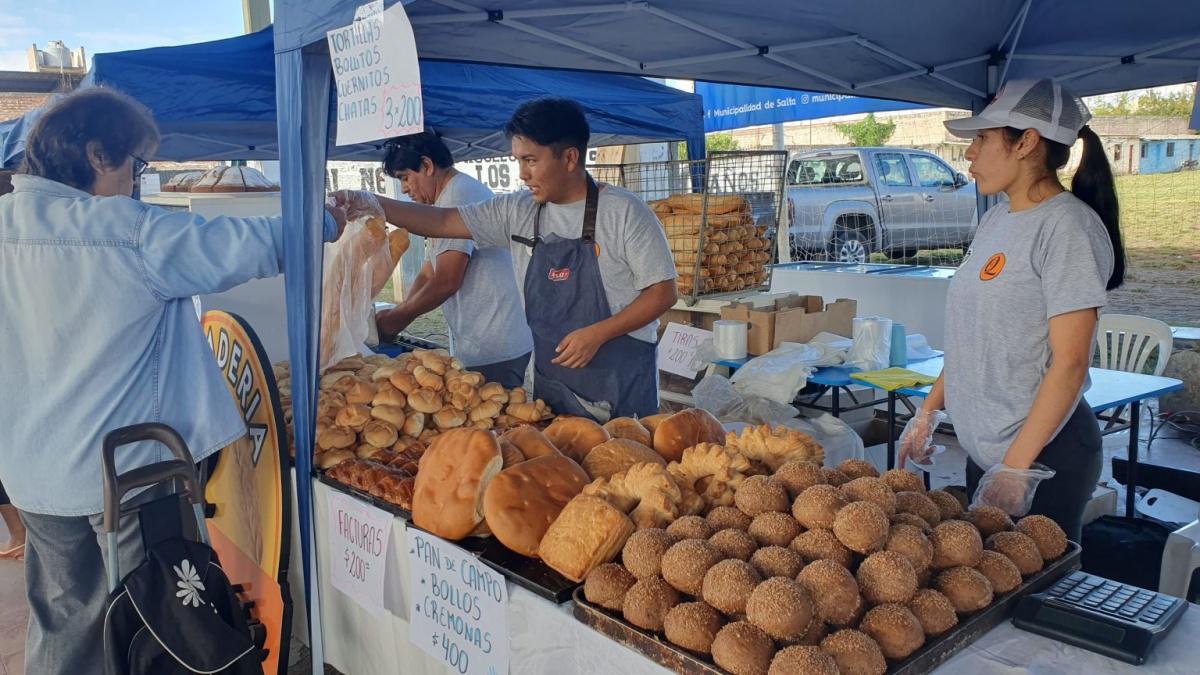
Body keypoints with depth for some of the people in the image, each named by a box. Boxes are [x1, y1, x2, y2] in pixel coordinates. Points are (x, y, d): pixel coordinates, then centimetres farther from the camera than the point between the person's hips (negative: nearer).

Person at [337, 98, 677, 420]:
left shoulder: (623, 212, -10)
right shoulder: (518, 211, 4)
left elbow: (662, 293, -9)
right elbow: (443, 222, 5)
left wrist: (597, 334, -18)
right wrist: (373, 204, -7)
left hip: (621, 381, -4)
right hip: (550, 380, 5)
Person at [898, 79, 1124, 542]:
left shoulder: (1068, 225, -16)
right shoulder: (997, 218, 9)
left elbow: (1069, 364, -19)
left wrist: (1017, 467, -20)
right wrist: (929, 411, 13)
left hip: (1043, 453, -8)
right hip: (984, 448, 8)